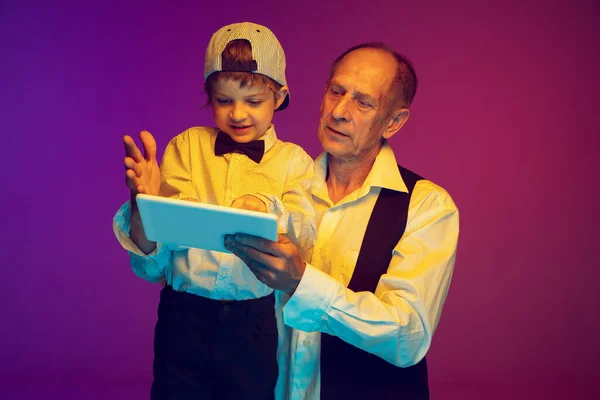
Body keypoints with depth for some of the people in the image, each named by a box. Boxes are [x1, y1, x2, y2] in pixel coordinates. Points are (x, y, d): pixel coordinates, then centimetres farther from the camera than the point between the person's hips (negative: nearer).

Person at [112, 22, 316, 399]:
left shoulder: (293, 160, 4)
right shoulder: (187, 146, 3)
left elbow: (304, 238, -13)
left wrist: (269, 211, -34)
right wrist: (144, 201, -23)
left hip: (255, 322, 0)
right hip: (185, 315, 0)